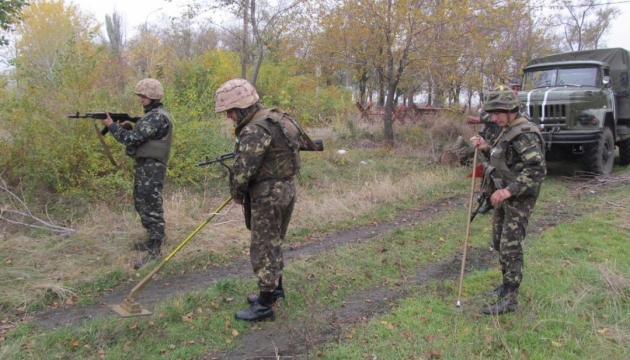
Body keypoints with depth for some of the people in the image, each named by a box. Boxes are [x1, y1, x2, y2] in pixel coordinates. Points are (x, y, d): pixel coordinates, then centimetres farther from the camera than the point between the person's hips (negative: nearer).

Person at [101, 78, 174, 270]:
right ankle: (153, 241, 32)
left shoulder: (158, 117, -18)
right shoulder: (152, 114, 15)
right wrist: (127, 127, 4)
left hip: (151, 168, -11)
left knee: (153, 209, -6)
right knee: (142, 205, 20)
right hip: (144, 166, 11)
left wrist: (112, 126, -10)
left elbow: (133, 139, -22)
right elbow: (139, 136, 21)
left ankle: (154, 252, 0)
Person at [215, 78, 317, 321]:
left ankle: (264, 305, 10)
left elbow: (242, 169, -24)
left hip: (268, 196, -10)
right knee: (272, 243, 22)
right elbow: (302, 141, 21)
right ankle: (275, 288, 36)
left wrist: (237, 194, -5)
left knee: (263, 249, 0)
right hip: (286, 189, 10)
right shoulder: (277, 117, 9)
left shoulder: (254, 130, -21)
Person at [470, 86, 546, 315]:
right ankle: (508, 284, 35)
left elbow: (537, 170, -28)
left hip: (518, 199, -10)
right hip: (504, 196, 10)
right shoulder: (508, 130, 11)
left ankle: (509, 299, 3)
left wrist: (509, 191, -31)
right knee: (499, 242, 18)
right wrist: (486, 149, 4)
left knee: (510, 247, -6)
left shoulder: (525, 134, -20)